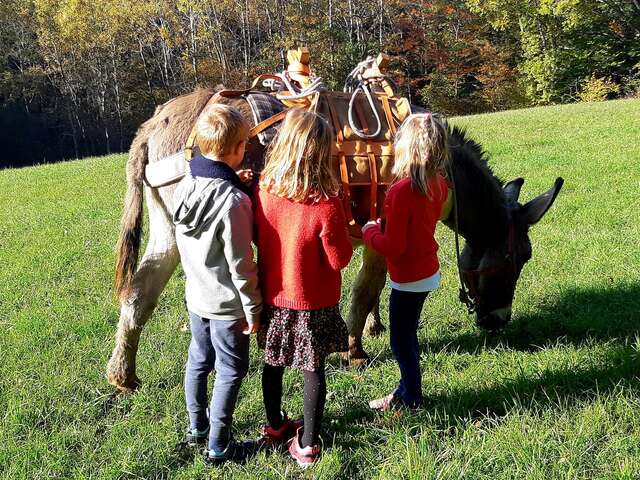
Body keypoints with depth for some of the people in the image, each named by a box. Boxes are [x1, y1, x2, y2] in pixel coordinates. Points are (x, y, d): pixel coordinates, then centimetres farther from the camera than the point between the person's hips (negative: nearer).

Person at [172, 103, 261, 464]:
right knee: (231, 371, 9)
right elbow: (240, 265, -22)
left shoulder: (187, 185, -5)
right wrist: (253, 309, -11)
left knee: (199, 360, 22)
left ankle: (197, 427, 40)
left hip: (196, 296, 7)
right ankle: (218, 446, 20)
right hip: (227, 304, -7)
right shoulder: (233, 201, -26)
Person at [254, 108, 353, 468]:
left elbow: (259, 239, 2)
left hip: (273, 296, 4)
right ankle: (307, 445, 26)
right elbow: (340, 259, -16)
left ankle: (275, 427, 42)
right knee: (313, 369, 13)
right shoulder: (327, 205, -26)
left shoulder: (264, 191, -13)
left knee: (273, 364, 22)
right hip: (314, 303, -4)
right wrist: (343, 231, -1)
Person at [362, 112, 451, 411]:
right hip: (428, 270, 8)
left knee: (401, 340, 10)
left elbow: (392, 247, -24)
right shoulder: (439, 185, -2)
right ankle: (407, 390, 37)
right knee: (408, 334, 22)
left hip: (409, 277, -8)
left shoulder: (402, 190, -27)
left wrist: (369, 232, -7)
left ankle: (411, 398, 25)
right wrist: (385, 225, 7)